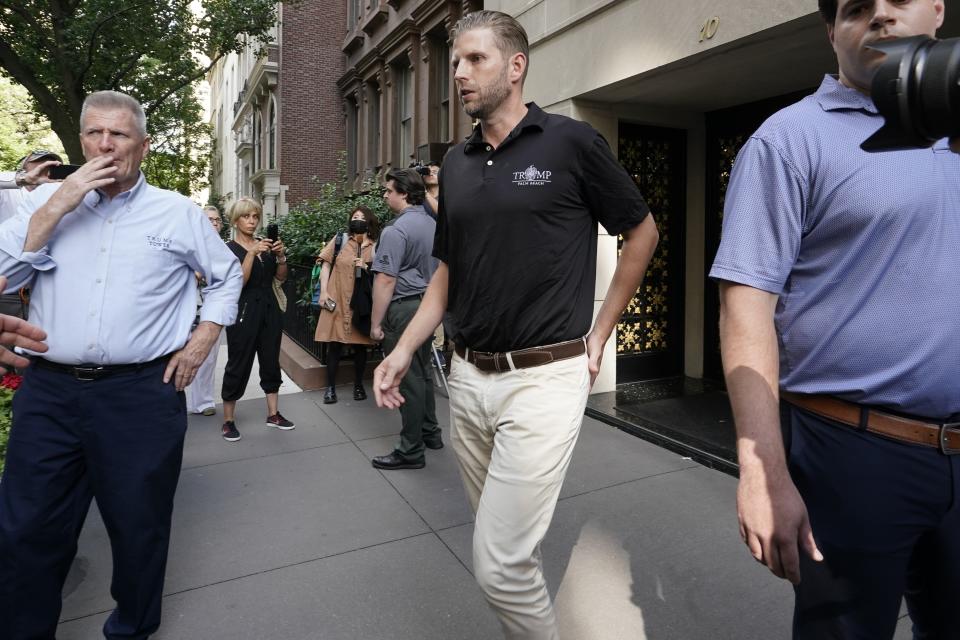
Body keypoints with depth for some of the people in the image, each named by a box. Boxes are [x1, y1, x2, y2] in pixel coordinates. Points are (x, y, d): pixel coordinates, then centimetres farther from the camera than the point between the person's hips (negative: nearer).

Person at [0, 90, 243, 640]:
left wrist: (201, 342, 2)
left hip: (142, 394, -1)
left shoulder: (179, 212, 4)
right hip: (48, 391, 2)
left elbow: (228, 275, 12)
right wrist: (56, 206, -10)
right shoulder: (47, 199, 9)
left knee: (139, 526, 12)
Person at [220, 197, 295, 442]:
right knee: (238, 365, 1)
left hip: (269, 309, 5)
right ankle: (228, 421, 12)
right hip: (244, 311, -5)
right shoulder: (229, 248, -5)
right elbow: (238, 282, -16)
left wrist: (280, 256, -10)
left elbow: (281, 277, 8)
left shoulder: (265, 243, 9)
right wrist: (252, 253, -25)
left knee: (271, 362, 9)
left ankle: (273, 414, 20)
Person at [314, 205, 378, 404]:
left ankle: (358, 385, 22)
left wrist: (367, 268, -14)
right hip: (337, 301, 0)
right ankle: (330, 387, 14)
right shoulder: (340, 240, 3)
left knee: (360, 345, 8)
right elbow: (326, 264, 4)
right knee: (334, 344, 3)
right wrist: (323, 292, -4)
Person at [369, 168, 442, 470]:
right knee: (423, 372, 19)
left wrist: (376, 322, -14)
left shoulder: (397, 229, -16)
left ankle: (411, 450, 7)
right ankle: (430, 432, 31)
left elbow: (386, 280, -19)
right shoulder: (431, 223, 11)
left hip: (403, 308, -9)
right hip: (428, 304, 9)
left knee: (408, 379, -2)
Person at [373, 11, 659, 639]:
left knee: (500, 562, -5)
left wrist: (600, 331, 1)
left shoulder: (571, 142, -5)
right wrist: (404, 350, 5)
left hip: (545, 376, -6)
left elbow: (643, 232, 3)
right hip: (469, 378, 6)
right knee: (504, 539, 19)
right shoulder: (456, 164, 11)